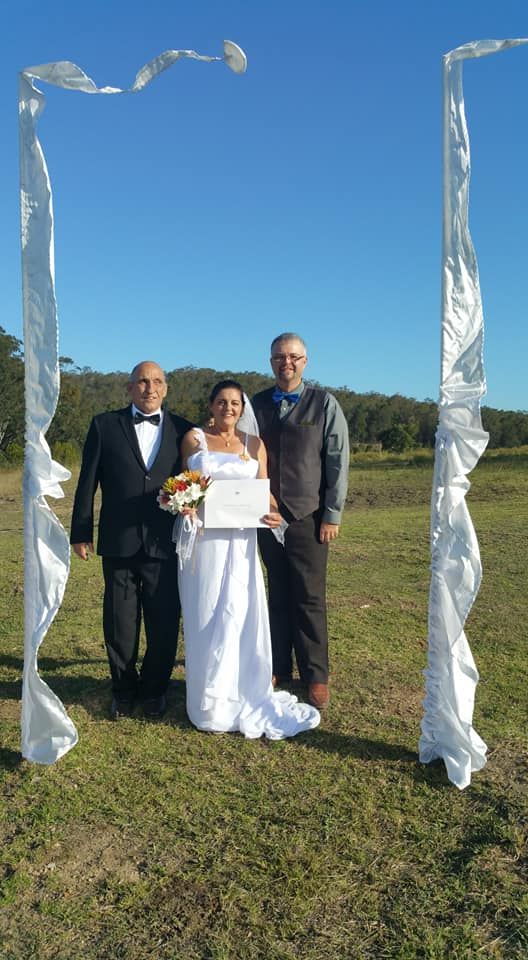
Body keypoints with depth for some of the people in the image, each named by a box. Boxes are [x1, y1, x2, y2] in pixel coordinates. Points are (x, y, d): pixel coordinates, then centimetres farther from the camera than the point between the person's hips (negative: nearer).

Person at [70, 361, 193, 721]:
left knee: (164, 623, 8)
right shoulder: (105, 425, 3)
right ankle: (124, 689, 31)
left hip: (165, 543, 1)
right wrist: (81, 532, 2)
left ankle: (155, 689, 29)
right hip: (119, 543, 0)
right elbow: (87, 483, 3)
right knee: (120, 623, 12)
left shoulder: (182, 430, 5)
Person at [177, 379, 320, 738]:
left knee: (240, 616, 0)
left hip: (240, 541, 1)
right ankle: (212, 704, 17)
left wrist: (272, 514, -15)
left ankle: (243, 697, 16)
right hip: (203, 538, -1)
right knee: (207, 617, 4)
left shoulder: (254, 444, 10)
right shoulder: (194, 438, 6)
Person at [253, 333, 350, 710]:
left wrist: (332, 515, -7)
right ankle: (278, 669, 23)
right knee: (278, 597, 11)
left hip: (308, 517, -2)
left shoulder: (324, 403, 0)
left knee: (310, 599, 2)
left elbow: (338, 462, -3)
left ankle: (317, 676, 16)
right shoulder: (257, 404, 9)